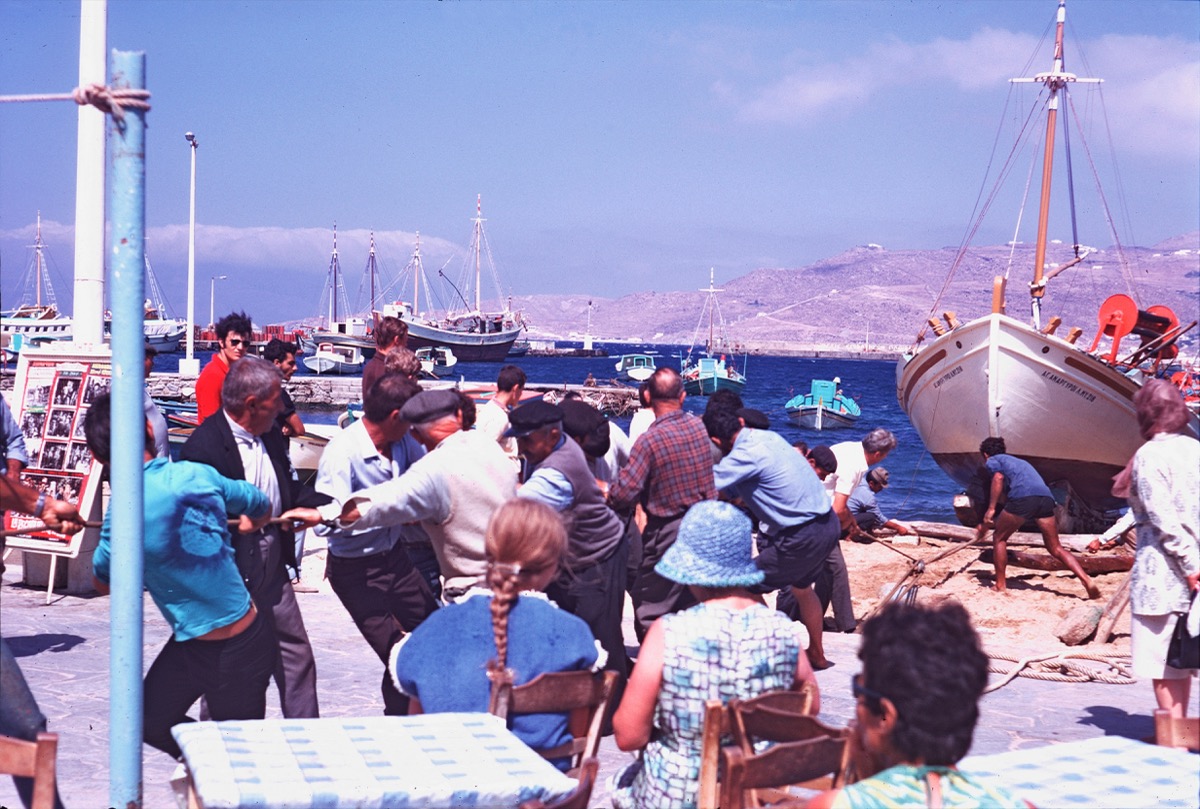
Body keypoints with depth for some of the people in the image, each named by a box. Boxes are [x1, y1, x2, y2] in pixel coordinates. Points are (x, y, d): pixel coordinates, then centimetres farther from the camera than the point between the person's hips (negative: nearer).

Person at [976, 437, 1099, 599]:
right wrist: (986, 524, 55)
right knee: (1056, 548, 11)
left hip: (1022, 497, -6)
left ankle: (1000, 586, 15)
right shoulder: (1016, 462, 41)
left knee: (999, 538, 15)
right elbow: (1004, 501, 48)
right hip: (1046, 496, 6)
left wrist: (990, 509, -6)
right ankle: (1086, 580, -6)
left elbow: (998, 477, -5)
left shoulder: (992, 461, 21)